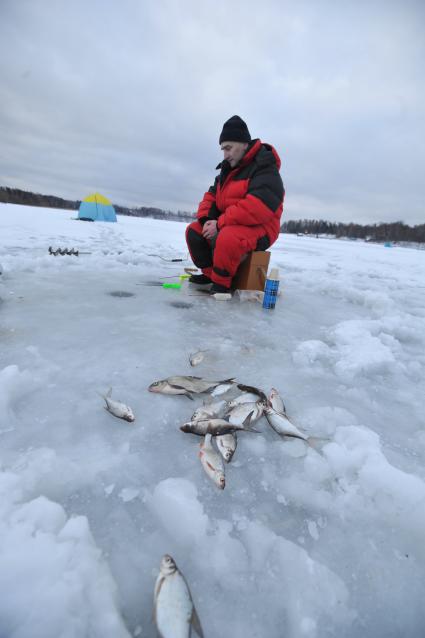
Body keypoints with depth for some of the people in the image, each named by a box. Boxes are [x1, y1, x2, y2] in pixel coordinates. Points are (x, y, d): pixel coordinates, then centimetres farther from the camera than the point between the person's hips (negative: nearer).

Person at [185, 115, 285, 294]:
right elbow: (212, 196, 16)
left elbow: (258, 207, -28)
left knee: (227, 238, -38)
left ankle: (221, 282, -18)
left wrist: (220, 223, -25)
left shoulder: (265, 169, -14)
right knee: (194, 231, 1)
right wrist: (205, 219, -6)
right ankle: (209, 272, 7)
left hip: (258, 227, -9)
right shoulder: (228, 169, 16)